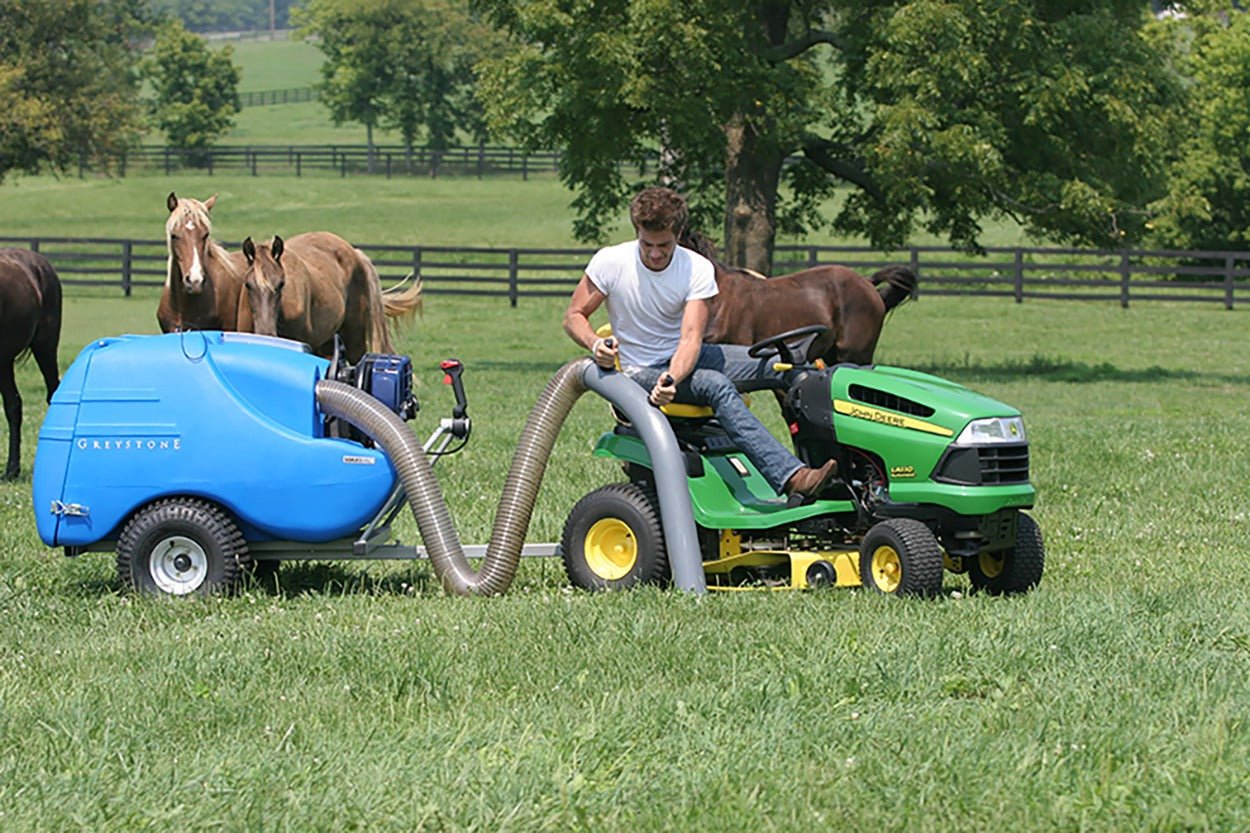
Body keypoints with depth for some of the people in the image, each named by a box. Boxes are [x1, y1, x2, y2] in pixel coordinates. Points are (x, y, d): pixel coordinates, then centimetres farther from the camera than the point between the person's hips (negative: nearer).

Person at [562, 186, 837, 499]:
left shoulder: (698, 270, -10)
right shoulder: (610, 263, -13)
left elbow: (691, 338, -20)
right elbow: (573, 317, -5)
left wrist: (671, 378, -40)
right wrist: (595, 344, -29)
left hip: (686, 358, 5)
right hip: (642, 371, -5)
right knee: (717, 385, -34)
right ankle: (790, 477, -47)